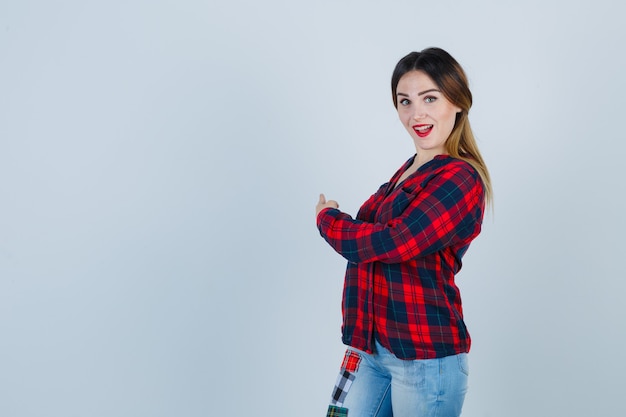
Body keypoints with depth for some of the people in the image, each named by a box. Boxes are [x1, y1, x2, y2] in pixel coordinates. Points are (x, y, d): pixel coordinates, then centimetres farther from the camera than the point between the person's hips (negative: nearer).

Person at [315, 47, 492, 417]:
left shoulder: (460, 179, -15)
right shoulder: (410, 170, 12)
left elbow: (387, 243, -22)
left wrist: (327, 216, -4)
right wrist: (359, 341, 12)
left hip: (425, 359, -7)